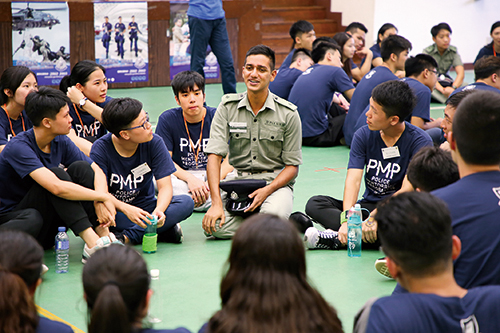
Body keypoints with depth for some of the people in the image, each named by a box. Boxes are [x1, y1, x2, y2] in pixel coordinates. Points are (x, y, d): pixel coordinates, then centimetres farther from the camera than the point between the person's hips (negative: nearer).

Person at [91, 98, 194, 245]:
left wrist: (159, 210, -35)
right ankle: (164, 231, -27)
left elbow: (165, 186, -13)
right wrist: (126, 209, -41)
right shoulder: (100, 149, -16)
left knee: (186, 202, -23)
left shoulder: (154, 143, -9)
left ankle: (128, 237, -30)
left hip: (145, 207, 2)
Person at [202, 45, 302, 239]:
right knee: (215, 227, -25)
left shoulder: (288, 113, -3)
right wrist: (216, 203, -20)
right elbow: (214, 155, -8)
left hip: (276, 182, -2)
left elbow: (292, 166, -1)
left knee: (273, 216, -35)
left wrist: (266, 191, -21)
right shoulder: (228, 107, 0)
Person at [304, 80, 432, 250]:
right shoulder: (364, 135, 0)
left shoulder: (419, 140, -11)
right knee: (315, 204, -14)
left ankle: (338, 238, -35)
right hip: (368, 205, 4)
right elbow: (353, 179, -11)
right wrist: (347, 219, -29)